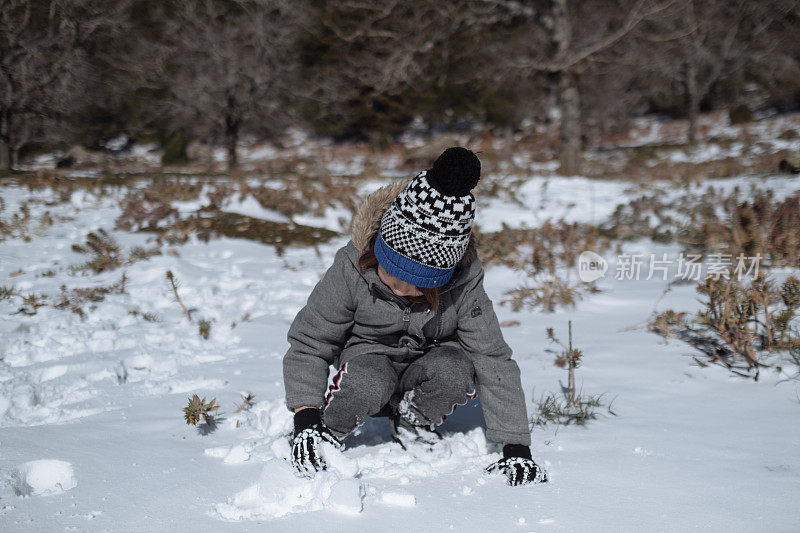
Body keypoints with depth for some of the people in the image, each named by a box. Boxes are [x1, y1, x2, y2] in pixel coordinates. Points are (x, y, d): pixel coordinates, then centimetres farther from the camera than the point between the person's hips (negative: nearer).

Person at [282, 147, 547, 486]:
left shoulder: (464, 283, -25)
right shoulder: (352, 270, -25)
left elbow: (494, 362, -22)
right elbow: (308, 345, -17)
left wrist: (517, 449, -27)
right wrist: (305, 419, -32)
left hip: (427, 368, 1)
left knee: (454, 369, -33)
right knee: (370, 380, -36)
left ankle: (414, 421, -1)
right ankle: (327, 434, -5)